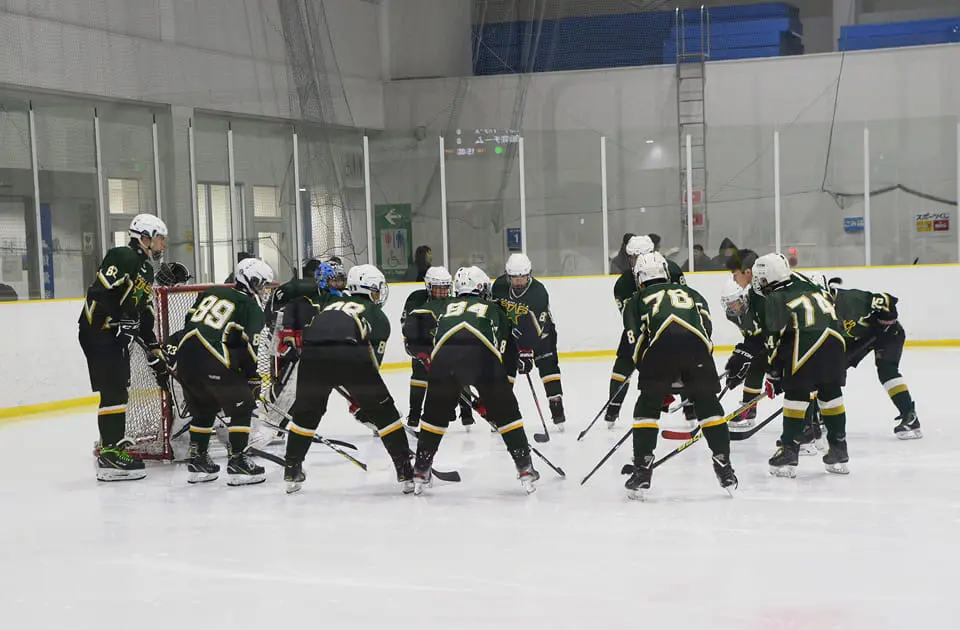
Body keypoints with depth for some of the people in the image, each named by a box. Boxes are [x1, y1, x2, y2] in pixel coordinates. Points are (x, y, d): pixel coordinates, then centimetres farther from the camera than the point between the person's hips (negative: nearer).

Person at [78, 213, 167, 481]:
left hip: (116, 337, 10)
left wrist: (154, 350, 19)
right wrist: (117, 322, -25)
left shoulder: (145, 269, 17)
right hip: (98, 331, -10)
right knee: (114, 392, -12)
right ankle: (109, 456, -11)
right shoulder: (122, 257, -13)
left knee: (118, 392, 15)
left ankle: (113, 443, 26)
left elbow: (145, 314, 22)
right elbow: (100, 292, -23)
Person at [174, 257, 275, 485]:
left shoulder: (211, 293, 22)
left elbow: (188, 321, 21)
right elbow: (247, 349, -4)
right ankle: (237, 462, 1)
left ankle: (197, 461, 27)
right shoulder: (252, 308, 3)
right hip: (213, 362, -7)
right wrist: (253, 379, 7)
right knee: (242, 407, 6)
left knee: (204, 409, 25)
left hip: (185, 355, 7)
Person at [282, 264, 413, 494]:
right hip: (350, 355, -3)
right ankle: (406, 473, 10)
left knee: (305, 413, 25)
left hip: (313, 354, 3)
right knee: (383, 412, 12)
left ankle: (292, 472, 27)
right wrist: (361, 397, 30)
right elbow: (372, 360, 21)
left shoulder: (332, 303, 37)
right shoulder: (379, 318, 27)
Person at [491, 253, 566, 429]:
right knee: (504, 370, -4)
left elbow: (535, 327, -33)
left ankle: (557, 410, -6)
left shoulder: (539, 292, -29)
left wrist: (527, 353, -38)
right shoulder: (500, 286, -17)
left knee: (548, 367, -11)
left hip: (540, 331, -3)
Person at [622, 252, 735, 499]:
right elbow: (707, 325, 21)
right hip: (697, 345, 2)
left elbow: (637, 343, 17)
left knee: (647, 407, 13)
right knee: (708, 404, 17)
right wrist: (688, 379, 22)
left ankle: (642, 470, 7)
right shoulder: (691, 293, 37)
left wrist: (659, 384, 23)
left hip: (661, 344, -2)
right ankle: (724, 467, 15)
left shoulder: (637, 300, 31)